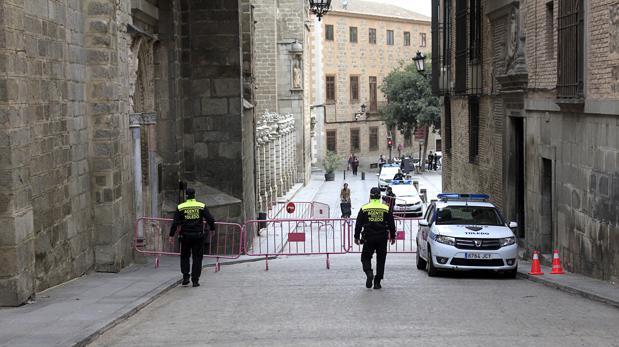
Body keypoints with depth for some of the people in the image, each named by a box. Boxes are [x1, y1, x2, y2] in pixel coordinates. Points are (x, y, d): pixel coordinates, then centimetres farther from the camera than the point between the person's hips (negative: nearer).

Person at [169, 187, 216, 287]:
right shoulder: (202, 206, -2)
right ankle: (195, 280, 4)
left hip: (185, 236, 0)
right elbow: (210, 219, -2)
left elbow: (175, 223, -4)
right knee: (197, 258, 6)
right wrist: (212, 229, 15)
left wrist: (171, 235, 2)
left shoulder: (180, 207, -2)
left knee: (184, 257, 15)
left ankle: (185, 277, 7)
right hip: (198, 236, 0)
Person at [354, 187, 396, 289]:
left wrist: (356, 237, 9)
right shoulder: (386, 209, 2)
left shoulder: (364, 208, 0)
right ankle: (377, 282, 8)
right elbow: (391, 224, 6)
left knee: (365, 257, 11)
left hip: (368, 239, -1)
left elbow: (358, 224, 1)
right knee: (380, 259, 9)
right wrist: (392, 237, 15)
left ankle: (369, 273, -16)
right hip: (382, 239, 1)